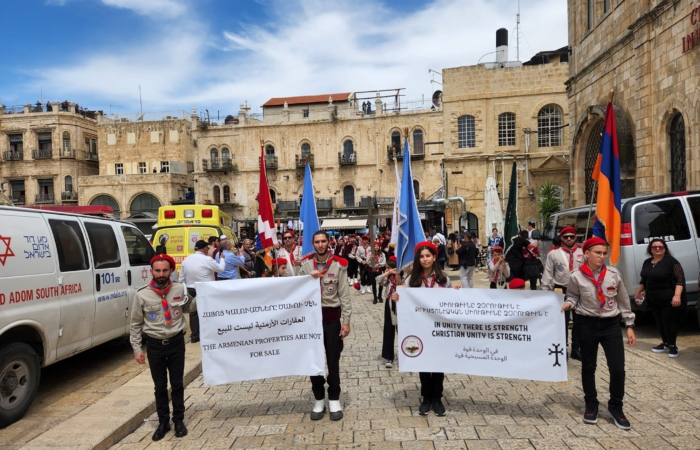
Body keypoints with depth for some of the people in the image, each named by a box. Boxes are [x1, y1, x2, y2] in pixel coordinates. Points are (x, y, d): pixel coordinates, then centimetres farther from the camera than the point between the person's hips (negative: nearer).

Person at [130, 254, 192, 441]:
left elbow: (187, 308, 12)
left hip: (176, 342, 1)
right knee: (160, 386, 12)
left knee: (177, 384, 11)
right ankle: (163, 422, 29)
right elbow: (135, 324, -1)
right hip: (155, 345, 0)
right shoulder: (142, 295, -9)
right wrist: (137, 348, -2)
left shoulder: (180, 289, -5)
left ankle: (179, 420, 28)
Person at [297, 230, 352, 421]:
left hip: (332, 316, -2)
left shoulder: (338, 265, -4)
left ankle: (334, 399, 20)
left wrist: (346, 321, -9)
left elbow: (344, 295, -5)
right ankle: (319, 399, 24)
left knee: (333, 359, 6)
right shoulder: (305, 265, 2)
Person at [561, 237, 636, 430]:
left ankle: (615, 407, 22)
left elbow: (623, 301, 5)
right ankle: (591, 404, 30)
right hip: (588, 325, -1)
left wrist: (630, 326, 6)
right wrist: (567, 304, -17)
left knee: (618, 369, -1)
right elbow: (572, 297, 6)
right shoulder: (577, 277, -9)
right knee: (588, 367, 11)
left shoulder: (614, 274, -4)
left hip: (611, 324, 1)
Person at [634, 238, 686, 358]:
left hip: (669, 299, -7)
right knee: (659, 322, 12)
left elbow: (680, 279, -16)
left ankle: (673, 346, 11)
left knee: (669, 322, -2)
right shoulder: (647, 263, 11)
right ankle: (665, 344, 24)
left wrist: (677, 295, -25)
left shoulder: (671, 261, -10)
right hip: (654, 300, 7)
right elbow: (644, 280, 22)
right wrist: (638, 292, 22)